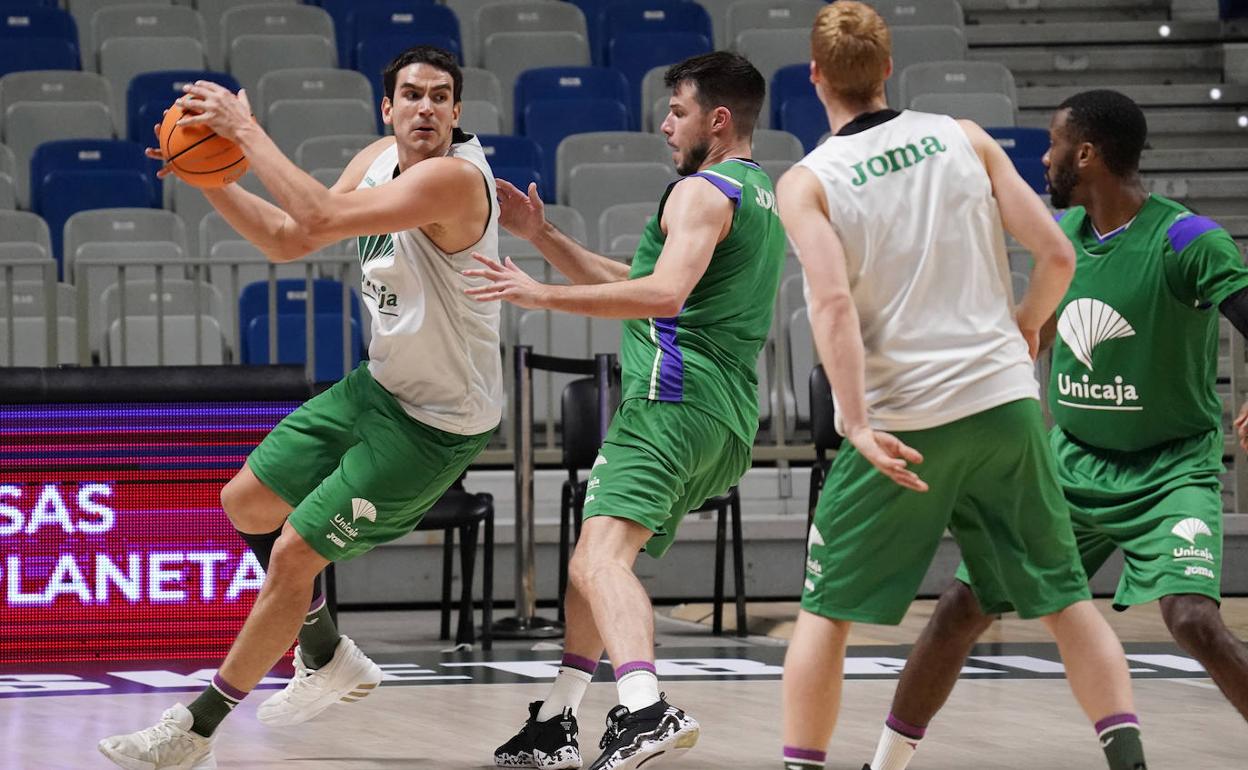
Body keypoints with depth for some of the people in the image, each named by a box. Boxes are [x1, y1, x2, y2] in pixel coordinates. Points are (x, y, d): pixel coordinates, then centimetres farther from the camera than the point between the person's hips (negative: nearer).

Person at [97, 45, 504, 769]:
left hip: (437, 423, -9)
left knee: (293, 554, -7)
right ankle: (329, 659, 35)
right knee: (247, 503, 17)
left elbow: (320, 220, -40)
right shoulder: (379, 161, 0)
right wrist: (209, 179, -5)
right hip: (382, 385, 9)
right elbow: (287, 240, 9)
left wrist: (247, 130, -32)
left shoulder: (454, 177, -29)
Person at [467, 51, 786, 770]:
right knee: (595, 558, 22)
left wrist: (543, 294, -20)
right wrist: (542, 235, 25)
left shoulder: (703, 192, -5)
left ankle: (645, 711, -46)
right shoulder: (763, 198, 26)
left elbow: (663, 293, -23)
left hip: (676, 399, -11)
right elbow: (629, 283, 31)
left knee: (601, 557, -25)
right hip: (731, 423, 11)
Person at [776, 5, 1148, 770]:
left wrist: (859, 426, -21)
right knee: (1065, 597, 11)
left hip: (900, 423, -2)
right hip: (1003, 404, 2)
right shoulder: (963, 138, 5)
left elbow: (834, 303, -17)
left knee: (827, 609, 11)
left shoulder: (807, 183, -2)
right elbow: (1058, 256, 3)